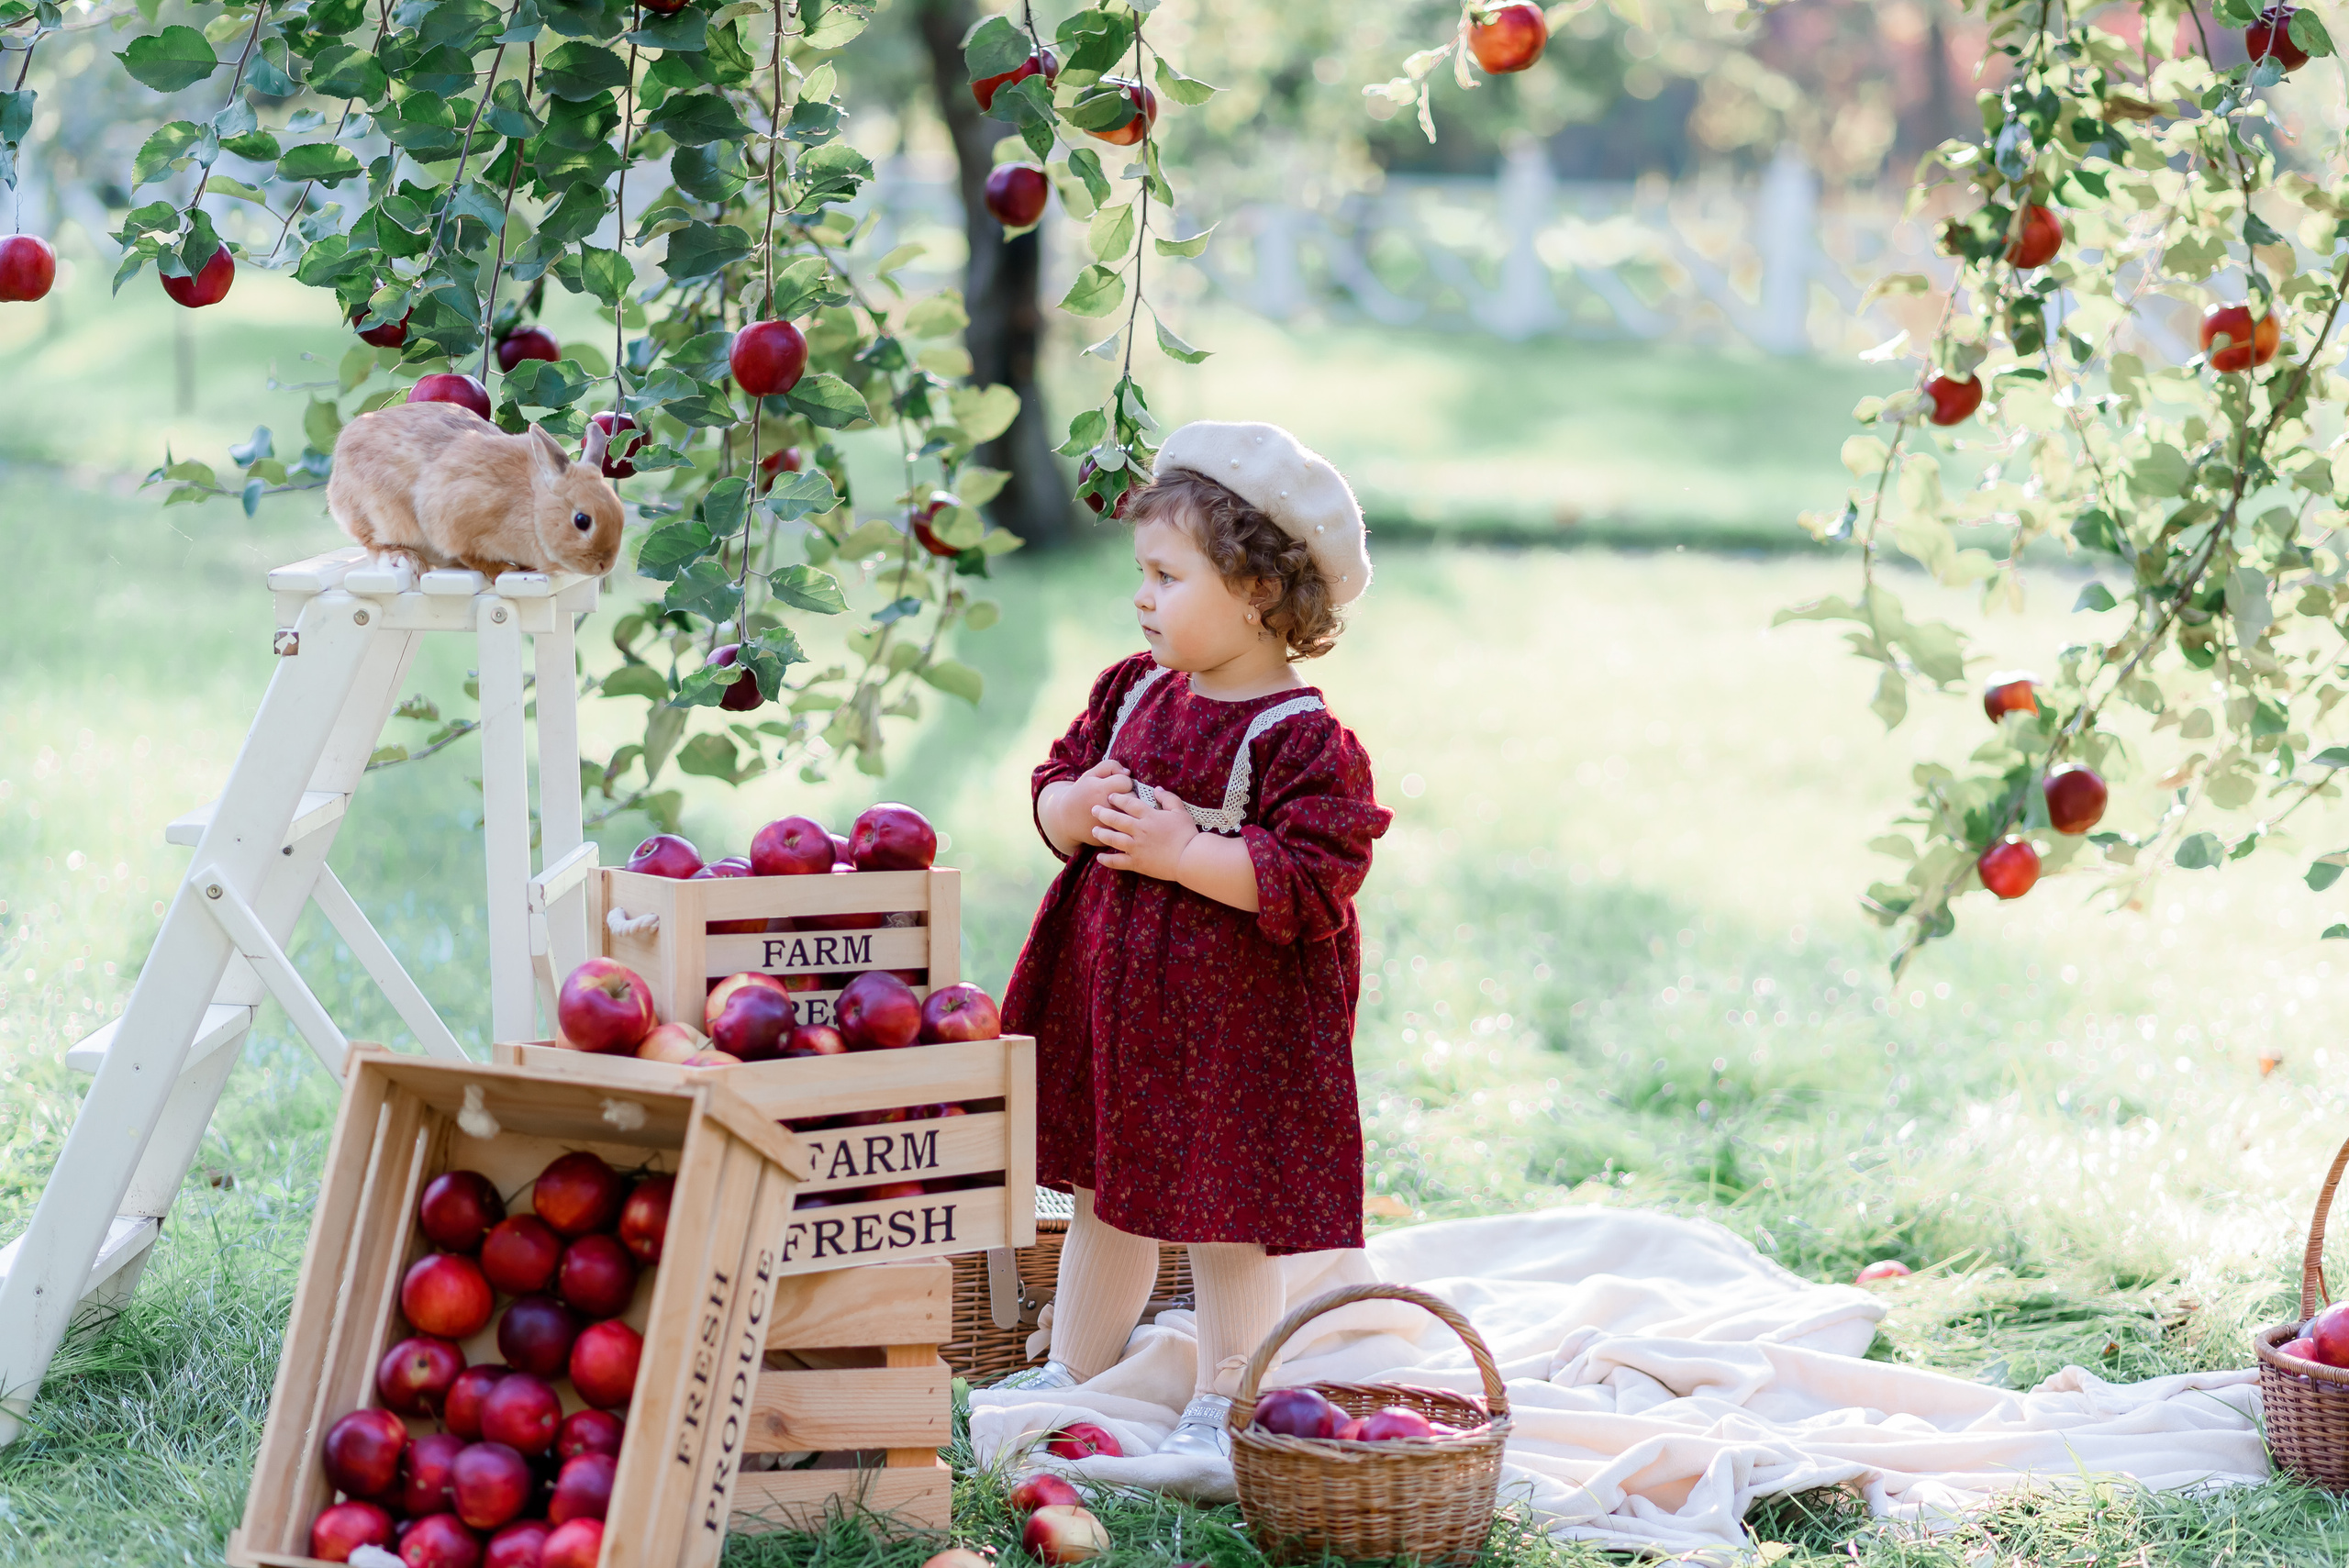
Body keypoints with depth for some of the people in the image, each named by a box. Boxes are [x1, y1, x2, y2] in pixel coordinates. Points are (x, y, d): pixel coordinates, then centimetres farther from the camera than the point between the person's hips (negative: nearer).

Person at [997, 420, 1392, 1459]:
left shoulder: (1302, 738, -17)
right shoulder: (1134, 691, 6)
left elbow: (1309, 880, -23)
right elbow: (1054, 792, 13)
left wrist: (1181, 849, -25)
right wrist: (1079, 807, -10)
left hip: (1233, 1013, -7)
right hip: (1112, 986, 7)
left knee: (1225, 1217, 3)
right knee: (1106, 1196, 19)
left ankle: (1223, 1409, 17)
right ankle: (1071, 1372, 33)